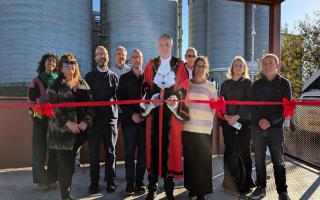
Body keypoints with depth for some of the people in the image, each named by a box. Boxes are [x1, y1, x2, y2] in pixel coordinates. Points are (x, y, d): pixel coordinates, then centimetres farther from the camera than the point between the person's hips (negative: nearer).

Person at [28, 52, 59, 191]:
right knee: (40, 150, 1)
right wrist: (36, 112, -15)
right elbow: (31, 100, 1)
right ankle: (41, 180, 10)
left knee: (55, 149, 4)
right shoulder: (36, 81, 4)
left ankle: (52, 178, 15)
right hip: (40, 119, -2)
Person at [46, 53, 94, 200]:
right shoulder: (55, 86, -1)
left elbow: (90, 104, 8)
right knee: (66, 164, 0)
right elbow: (52, 107, -9)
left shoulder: (83, 84, 11)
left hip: (80, 131, 4)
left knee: (71, 163, 10)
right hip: (62, 132, -3)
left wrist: (86, 121, -8)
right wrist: (68, 123, -17)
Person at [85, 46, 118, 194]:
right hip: (94, 119, 0)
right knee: (94, 152, 4)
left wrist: (116, 115, -6)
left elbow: (118, 97, 6)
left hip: (111, 118, 0)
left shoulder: (113, 76, 9)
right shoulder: (89, 76, 8)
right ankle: (94, 182, 16)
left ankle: (110, 181, 17)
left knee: (110, 152, 5)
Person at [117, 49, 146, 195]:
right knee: (129, 152, 1)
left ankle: (139, 182, 15)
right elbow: (121, 98, 1)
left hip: (145, 120, 1)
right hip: (129, 119, 0)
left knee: (143, 152, 4)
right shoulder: (124, 78, 8)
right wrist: (132, 114, -10)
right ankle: (130, 183, 10)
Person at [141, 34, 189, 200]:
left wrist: (175, 98, -16)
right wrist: (152, 98, -11)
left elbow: (184, 87, 1)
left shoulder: (179, 65, 8)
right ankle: (152, 187, 12)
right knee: (153, 145, 0)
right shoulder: (151, 65, 13)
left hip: (172, 110, -1)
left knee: (170, 145, 0)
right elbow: (145, 86, 7)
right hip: (154, 109, 1)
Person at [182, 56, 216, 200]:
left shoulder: (210, 86, 5)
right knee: (190, 158, 7)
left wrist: (208, 122, 7)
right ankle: (192, 187, 22)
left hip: (204, 129, -1)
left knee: (203, 160, -2)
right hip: (188, 127, 2)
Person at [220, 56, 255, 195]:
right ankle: (230, 181, 12)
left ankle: (246, 181, 10)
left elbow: (248, 102, -5)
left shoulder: (247, 83, 6)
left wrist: (237, 116, -15)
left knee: (244, 150, -1)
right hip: (227, 121, 2)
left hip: (243, 120, -2)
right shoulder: (225, 83, 13)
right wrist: (226, 116, -8)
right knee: (229, 150, 3)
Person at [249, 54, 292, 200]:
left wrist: (270, 121, -15)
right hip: (257, 127, 2)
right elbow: (252, 105, 4)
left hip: (276, 128, -2)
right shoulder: (256, 84, 9)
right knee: (259, 160, 8)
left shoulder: (284, 83, 3)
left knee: (278, 161, 5)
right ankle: (261, 188, 21)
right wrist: (259, 120, -13)